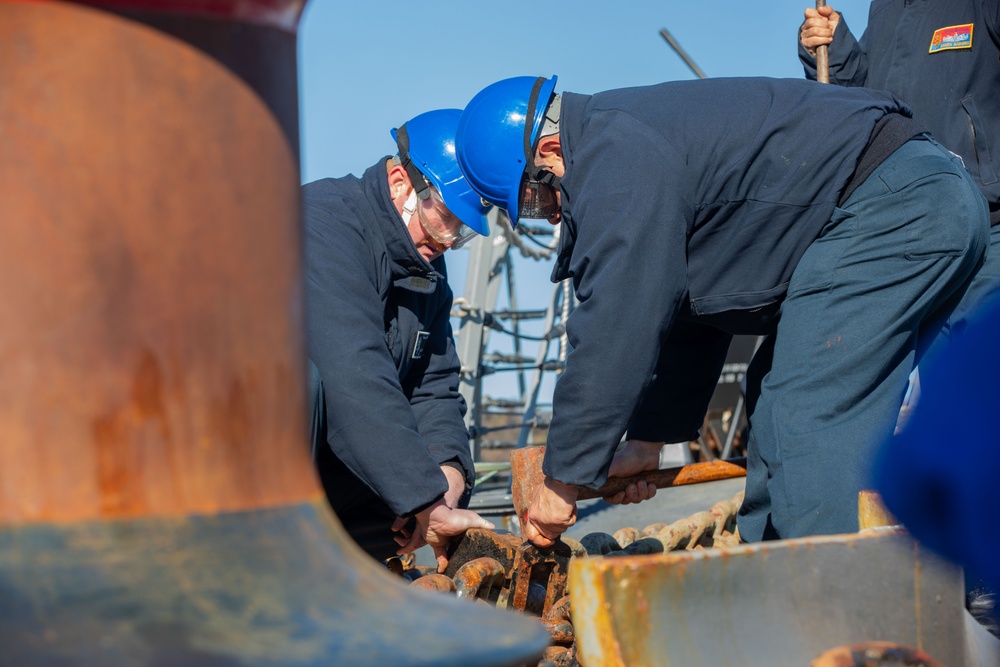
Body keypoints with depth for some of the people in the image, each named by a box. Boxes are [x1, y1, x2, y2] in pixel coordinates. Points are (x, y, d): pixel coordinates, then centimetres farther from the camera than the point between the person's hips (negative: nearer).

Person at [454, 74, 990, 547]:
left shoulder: (618, 162, -16)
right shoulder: (635, 142, 18)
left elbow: (614, 334, -18)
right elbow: (682, 305, 24)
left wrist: (561, 481, -9)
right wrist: (648, 438, 25)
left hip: (893, 207, -11)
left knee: (805, 420, -15)